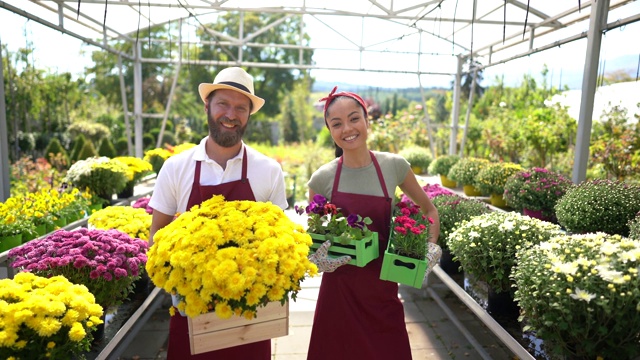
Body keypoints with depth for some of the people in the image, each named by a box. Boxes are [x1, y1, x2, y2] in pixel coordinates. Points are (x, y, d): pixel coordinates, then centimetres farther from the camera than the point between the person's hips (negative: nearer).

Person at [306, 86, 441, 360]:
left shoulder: (394, 166, -5)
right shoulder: (322, 178, -7)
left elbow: (429, 210, 10)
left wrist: (431, 247, -4)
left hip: (382, 286, 1)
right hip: (339, 287, 0)